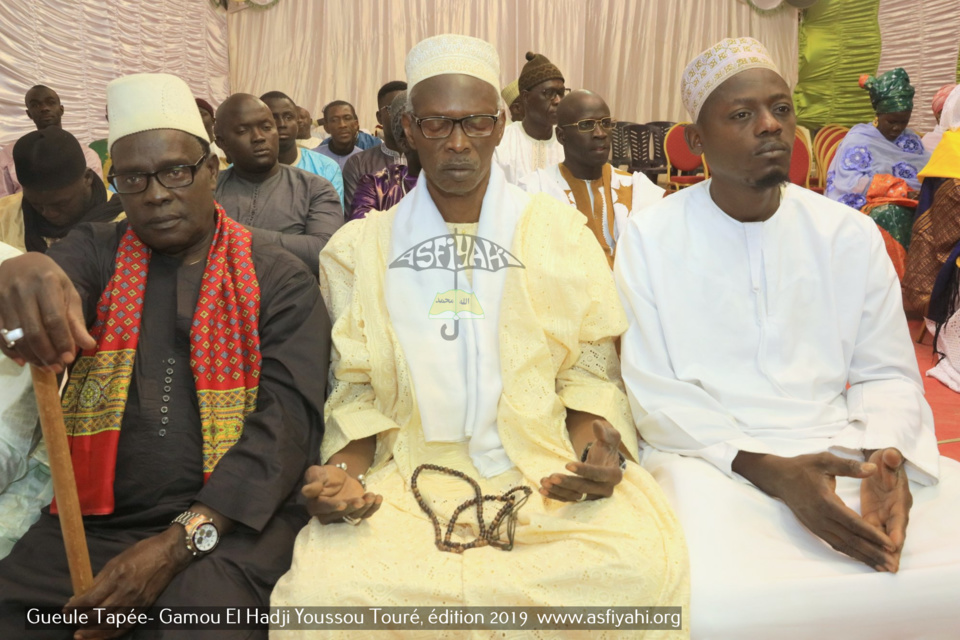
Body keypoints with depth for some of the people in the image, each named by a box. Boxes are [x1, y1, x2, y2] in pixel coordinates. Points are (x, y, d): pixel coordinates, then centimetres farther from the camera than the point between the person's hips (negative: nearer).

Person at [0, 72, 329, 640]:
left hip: (230, 522, -3)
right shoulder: (96, 254, 10)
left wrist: (182, 539, -16)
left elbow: (288, 415, -8)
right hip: (91, 521, 3)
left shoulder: (279, 279, 1)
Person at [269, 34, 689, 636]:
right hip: (410, 480, 0)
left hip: (548, 472, 1)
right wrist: (343, 470, -10)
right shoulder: (359, 249, 8)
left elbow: (590, 371, 8)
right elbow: (357, 395, 9)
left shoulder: (560, 232, 7)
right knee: (322, 583, -28)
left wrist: (599, 448, -11)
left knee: (641, 563, -28)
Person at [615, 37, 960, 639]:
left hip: (840, 448, 4)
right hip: (710, 456, -3)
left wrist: (886, 454, -15)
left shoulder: (851, 234, 9)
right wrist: (769, 471, -18)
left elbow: (887, 373, 8)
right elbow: (654, 391, -5)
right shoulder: (650, 236, -1)